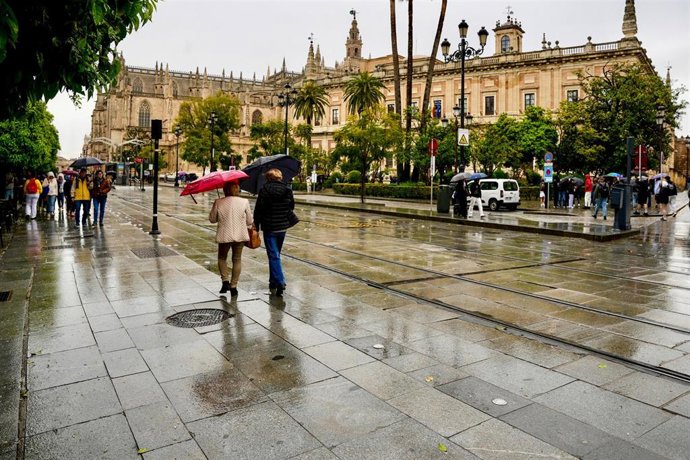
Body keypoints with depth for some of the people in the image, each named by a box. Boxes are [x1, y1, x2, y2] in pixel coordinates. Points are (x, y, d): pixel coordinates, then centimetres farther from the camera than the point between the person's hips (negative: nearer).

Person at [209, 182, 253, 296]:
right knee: (237, 260, 13)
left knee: (222, 258, 22)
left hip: (224, 236, 0)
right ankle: (233, 286, 13)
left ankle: (225, 280, 7)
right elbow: (250, 221, 0)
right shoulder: (244, 202, -8)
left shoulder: (218, 202, -8)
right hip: (240, 235, 0)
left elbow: (212, 219, 3)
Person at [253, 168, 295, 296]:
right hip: (283, 227, 5)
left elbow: (258, 209, -9)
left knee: (273, 256, -3)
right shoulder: (287, 190, 2)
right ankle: (273, 281, 28)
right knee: (276, 254, 19)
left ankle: (280, 282, -15)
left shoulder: (264, 190, -10)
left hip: (269, 228, -5)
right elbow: (291, 207, 9)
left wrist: (256, 225, 0)